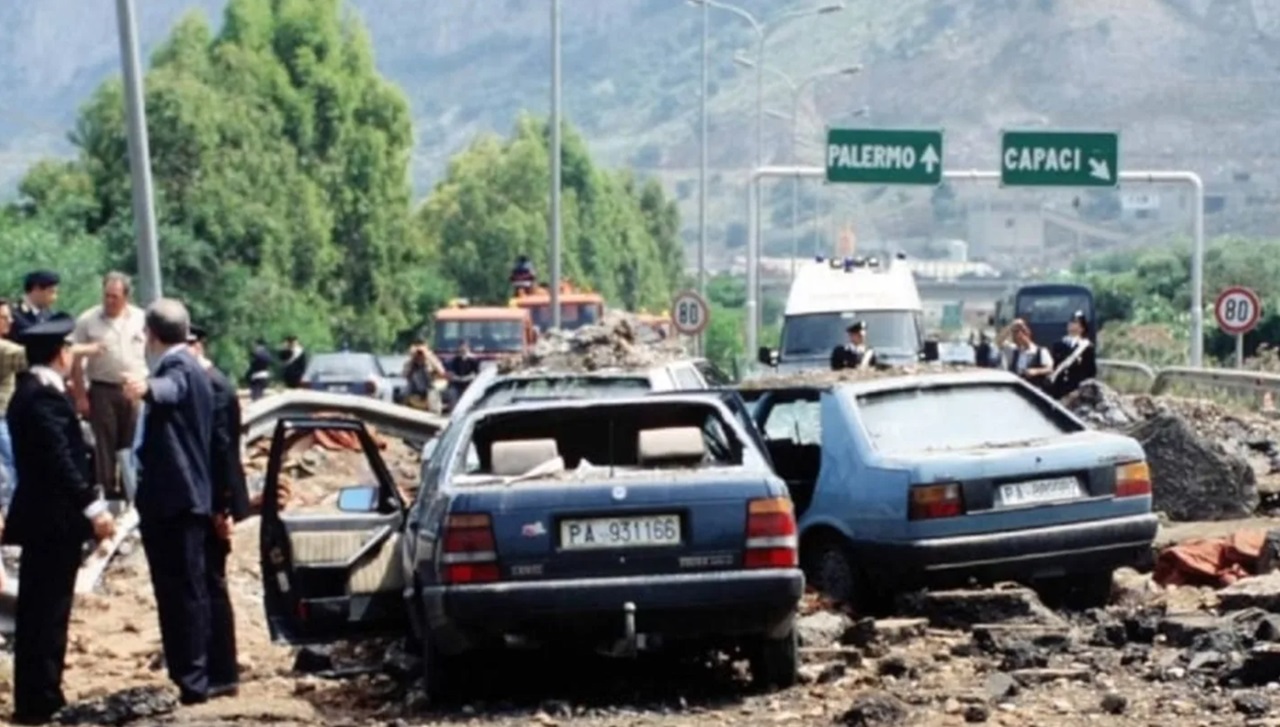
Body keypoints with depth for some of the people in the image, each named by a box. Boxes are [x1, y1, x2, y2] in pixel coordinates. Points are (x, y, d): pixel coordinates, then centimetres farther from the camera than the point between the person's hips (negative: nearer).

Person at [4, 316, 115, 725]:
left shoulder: (31, 392, 14)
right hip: (54, 518, -10)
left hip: (43, 516, 10)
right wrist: (93, 507, -24)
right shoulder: (44, 397, -18)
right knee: (47, 612, -4)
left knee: (40, 611, 14)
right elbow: (61, 462, -25)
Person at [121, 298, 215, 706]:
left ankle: (192, 680, -6)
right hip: (177, 497, 10)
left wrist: (146, 389, -62)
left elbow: (171, 388, -40)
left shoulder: (178, 367, -14)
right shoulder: (184, 367, 19)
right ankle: (186, 674, 20)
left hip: (175, 499, -10)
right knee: (180, 589, 14)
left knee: (184, 589, -8)